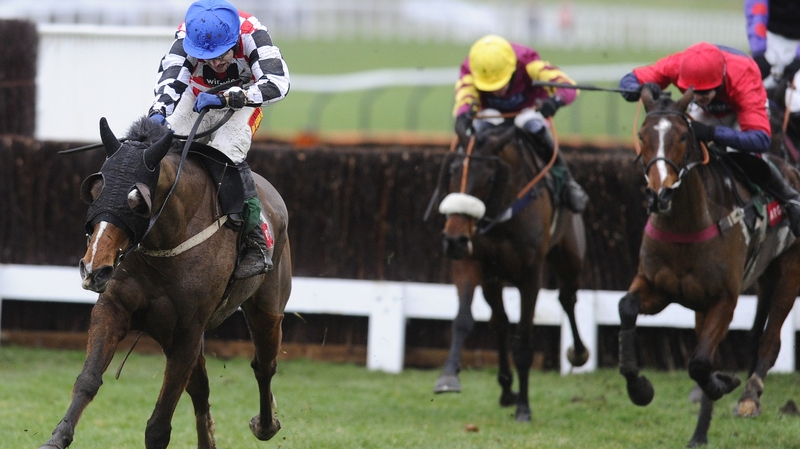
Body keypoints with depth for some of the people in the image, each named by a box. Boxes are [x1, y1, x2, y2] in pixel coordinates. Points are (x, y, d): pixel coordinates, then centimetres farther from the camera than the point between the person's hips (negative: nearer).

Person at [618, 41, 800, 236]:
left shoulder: (744, 78, -45)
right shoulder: (677, 65, -36)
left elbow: (761, 139, -53)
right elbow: (628, 81, -28)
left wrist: (712, 133, -65)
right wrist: (643, 90, -54)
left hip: (743, 109, -4)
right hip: (707, 112, 4)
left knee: (745, 159, -29)